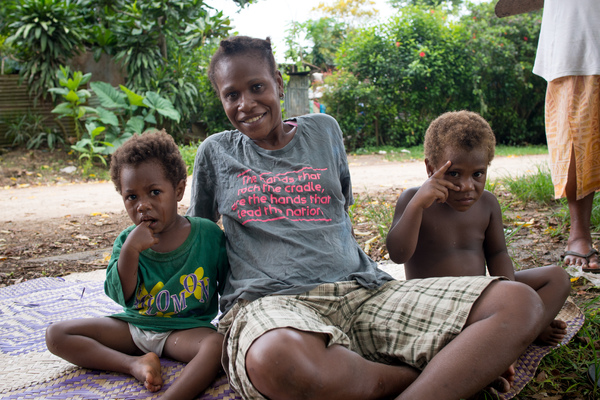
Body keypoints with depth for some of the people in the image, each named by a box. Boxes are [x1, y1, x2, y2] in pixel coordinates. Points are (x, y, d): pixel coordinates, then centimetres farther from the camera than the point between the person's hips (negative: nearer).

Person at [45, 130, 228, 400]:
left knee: (219, 345, -36)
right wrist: (129, 252, -25)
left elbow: (230, 287, 2)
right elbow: (122, 297, -11)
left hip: (186, 328, -3)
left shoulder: (208, 235, -8)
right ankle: (135, 363, -21)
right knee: (56, 335, -8)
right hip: (133, 326, 4)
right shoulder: (126, 241, -2)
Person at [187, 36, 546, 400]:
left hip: (363, 290, 3)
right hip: (271, 301, -2)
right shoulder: (215, 152, 15)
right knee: (278, 360, -43)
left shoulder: (323, 130, 19)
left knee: (519, 303, -16)